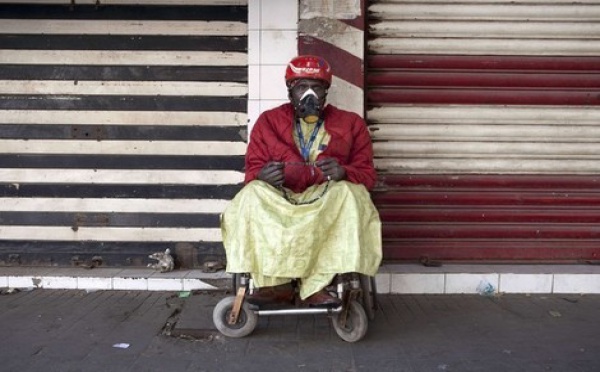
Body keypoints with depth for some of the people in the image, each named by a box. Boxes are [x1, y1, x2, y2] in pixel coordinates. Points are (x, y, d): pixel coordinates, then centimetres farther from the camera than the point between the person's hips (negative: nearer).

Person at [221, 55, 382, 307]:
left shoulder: (350, 124, 10)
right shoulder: (269, 121, 11)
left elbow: (367, 174, 5)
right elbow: (252, 170, 8)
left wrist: (343, 172, -19)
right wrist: (262, 175, -19)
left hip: (327, 200, 0)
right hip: (278, 201, 1)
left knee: (347, 193, -33)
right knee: (252, 194, -30)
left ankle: (317, 286, -35)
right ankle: (275, 283, -30)